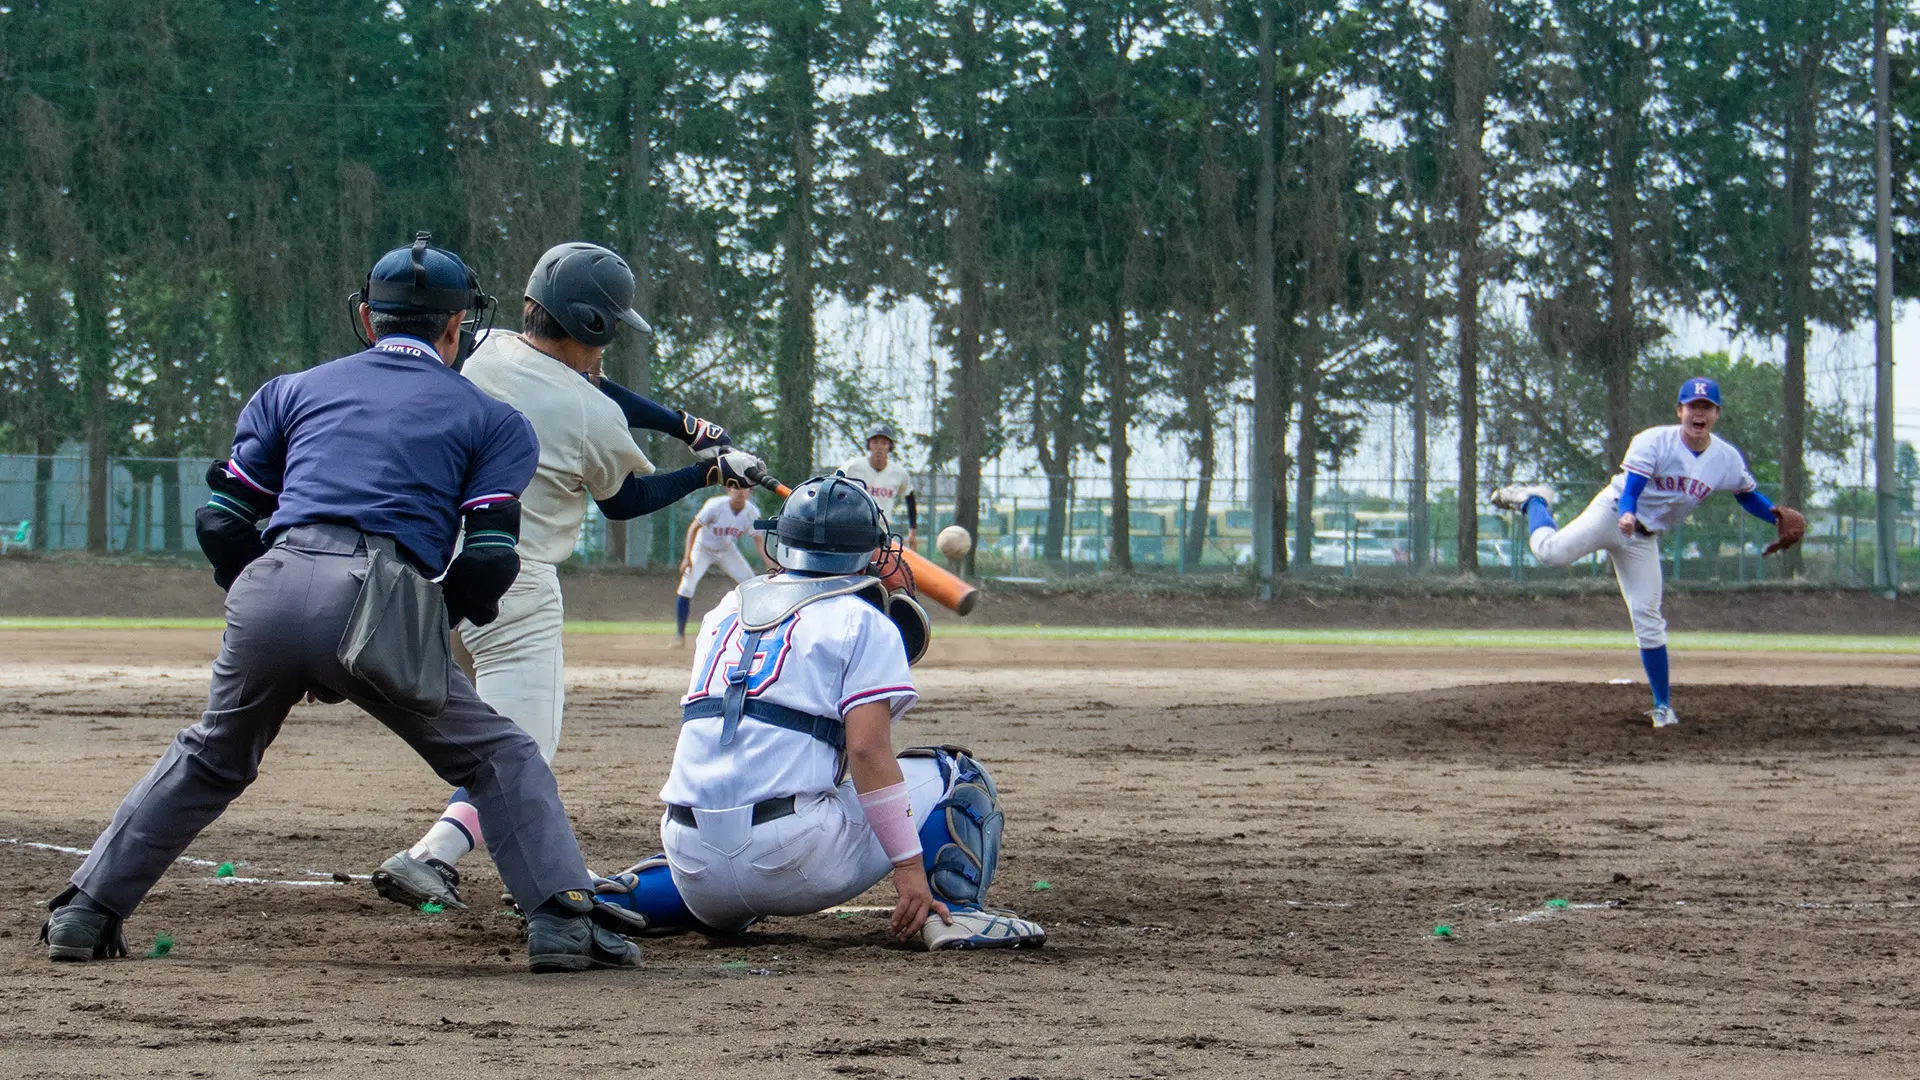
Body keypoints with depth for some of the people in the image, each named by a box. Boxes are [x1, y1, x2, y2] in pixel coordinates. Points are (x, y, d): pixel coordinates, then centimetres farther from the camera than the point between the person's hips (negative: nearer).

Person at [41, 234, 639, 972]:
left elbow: (221, 524, 18)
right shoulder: (491, 420, 19)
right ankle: (562, 917, -5)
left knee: (210, 760, 25)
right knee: (499, 757, 11)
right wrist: (444, 618, 24)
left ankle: (84, 913, 24)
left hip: (269, 592, 3)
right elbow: (488, 564, 6)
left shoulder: (294, 390, 26)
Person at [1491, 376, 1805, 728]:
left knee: (1648, 620, -1)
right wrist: (1627, 515, -48)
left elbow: (1748, 494, 13)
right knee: (1553, 551, -27)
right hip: (1612, 513, -3)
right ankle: (1533, 502, 6)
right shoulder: (1653, 442, -19)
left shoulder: (1727, 459, -4)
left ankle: (1663, 706, 10)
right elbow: (1629, 492, -25)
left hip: (1643, 539, 3)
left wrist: (1776, 516, -5)